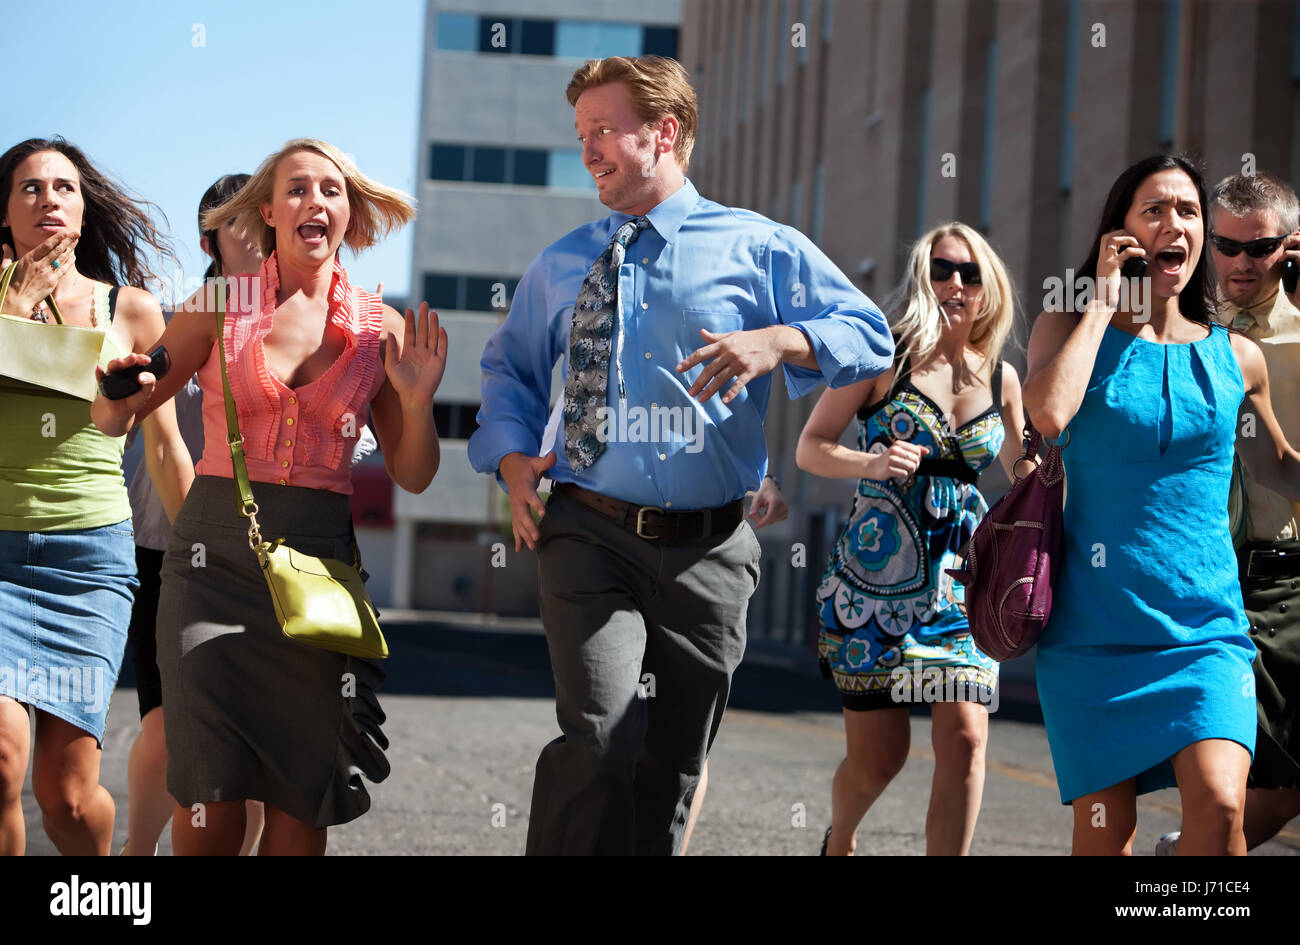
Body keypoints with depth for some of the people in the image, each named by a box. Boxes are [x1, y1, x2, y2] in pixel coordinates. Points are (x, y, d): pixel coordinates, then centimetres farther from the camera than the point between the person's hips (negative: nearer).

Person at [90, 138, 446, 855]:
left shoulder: (380, 330, 6)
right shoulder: (221, 306, 3)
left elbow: (412, 477, 11)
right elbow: (112, 420, 8)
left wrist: (418, 403, -8)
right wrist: (123, 397, -15)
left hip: (318, 556, 1)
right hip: (218, 550, -1)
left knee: (304, 795, -2)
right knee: (211, 793, -9)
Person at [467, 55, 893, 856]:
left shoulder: (758, 247, 4)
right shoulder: (560, 266, 14)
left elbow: (871, 336, 0)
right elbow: (511, 368, 24)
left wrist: (775, 341, -19)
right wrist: (513, 460, 5)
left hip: (707, 549, 0)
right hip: (591, 536, 0)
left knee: (673, 766, 9)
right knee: (601, 734, -22)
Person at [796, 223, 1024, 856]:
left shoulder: (1001, 377, 7)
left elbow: (1022, 472, 21)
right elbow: (809, 448, -2)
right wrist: (872, 463, -21)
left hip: (961, 580, 3)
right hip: (874, 574, -2)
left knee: (964, 737, -15)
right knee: (877, 756, 3)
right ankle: (839, 842, 36)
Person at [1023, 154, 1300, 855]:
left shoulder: (1236, 357, 9)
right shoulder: (1069, 329, 4)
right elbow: (1047, 415, -19)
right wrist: (1103, 303, -9)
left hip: (1206, 630, 1)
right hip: (1093, 631, -1)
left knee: (1219, 804, -22)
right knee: (1105, 830, 2)